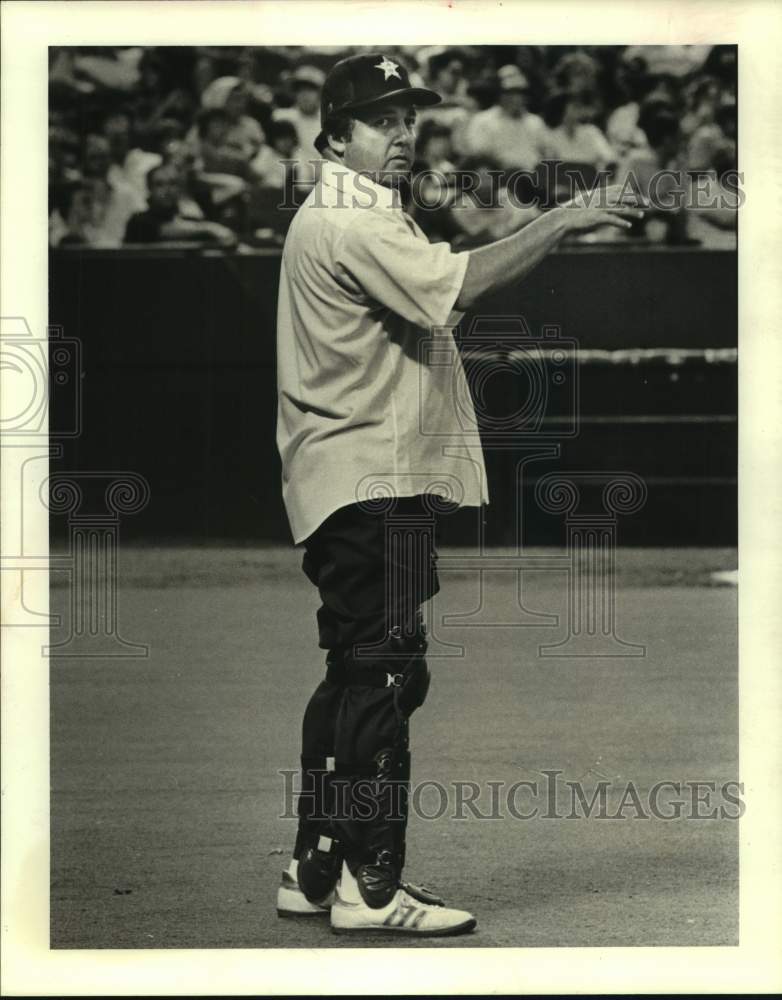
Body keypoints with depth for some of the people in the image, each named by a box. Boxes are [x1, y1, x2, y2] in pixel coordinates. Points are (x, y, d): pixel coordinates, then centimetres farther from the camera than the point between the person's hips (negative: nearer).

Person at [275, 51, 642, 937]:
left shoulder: (361, 222, 22)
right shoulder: (347, 225, -14)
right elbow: (461, 285, -26)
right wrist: (557, 223, -21)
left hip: (374, 482, 11)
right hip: (371, 482, -11)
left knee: (356, 677, 15)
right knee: (383, 674, -11)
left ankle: (317, 869, 21)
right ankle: (369, 886, -9)